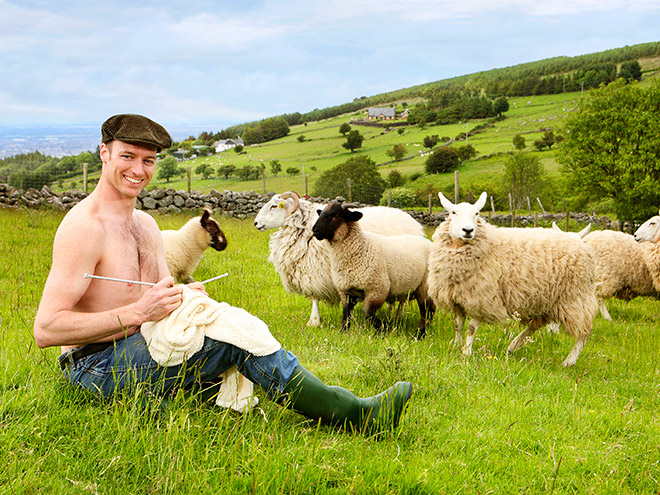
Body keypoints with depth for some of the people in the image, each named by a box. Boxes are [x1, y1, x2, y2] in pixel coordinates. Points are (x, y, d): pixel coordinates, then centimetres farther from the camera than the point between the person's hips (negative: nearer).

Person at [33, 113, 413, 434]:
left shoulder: (146, 225, 15)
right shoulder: (85, 227, -15)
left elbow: (165, 297, 16)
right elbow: (46, 330, -22)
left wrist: (187, 297, -9)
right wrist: (138, 313, -27)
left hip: (140, 352, 9)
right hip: (96, 366, -9)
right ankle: (353, 414, -16)